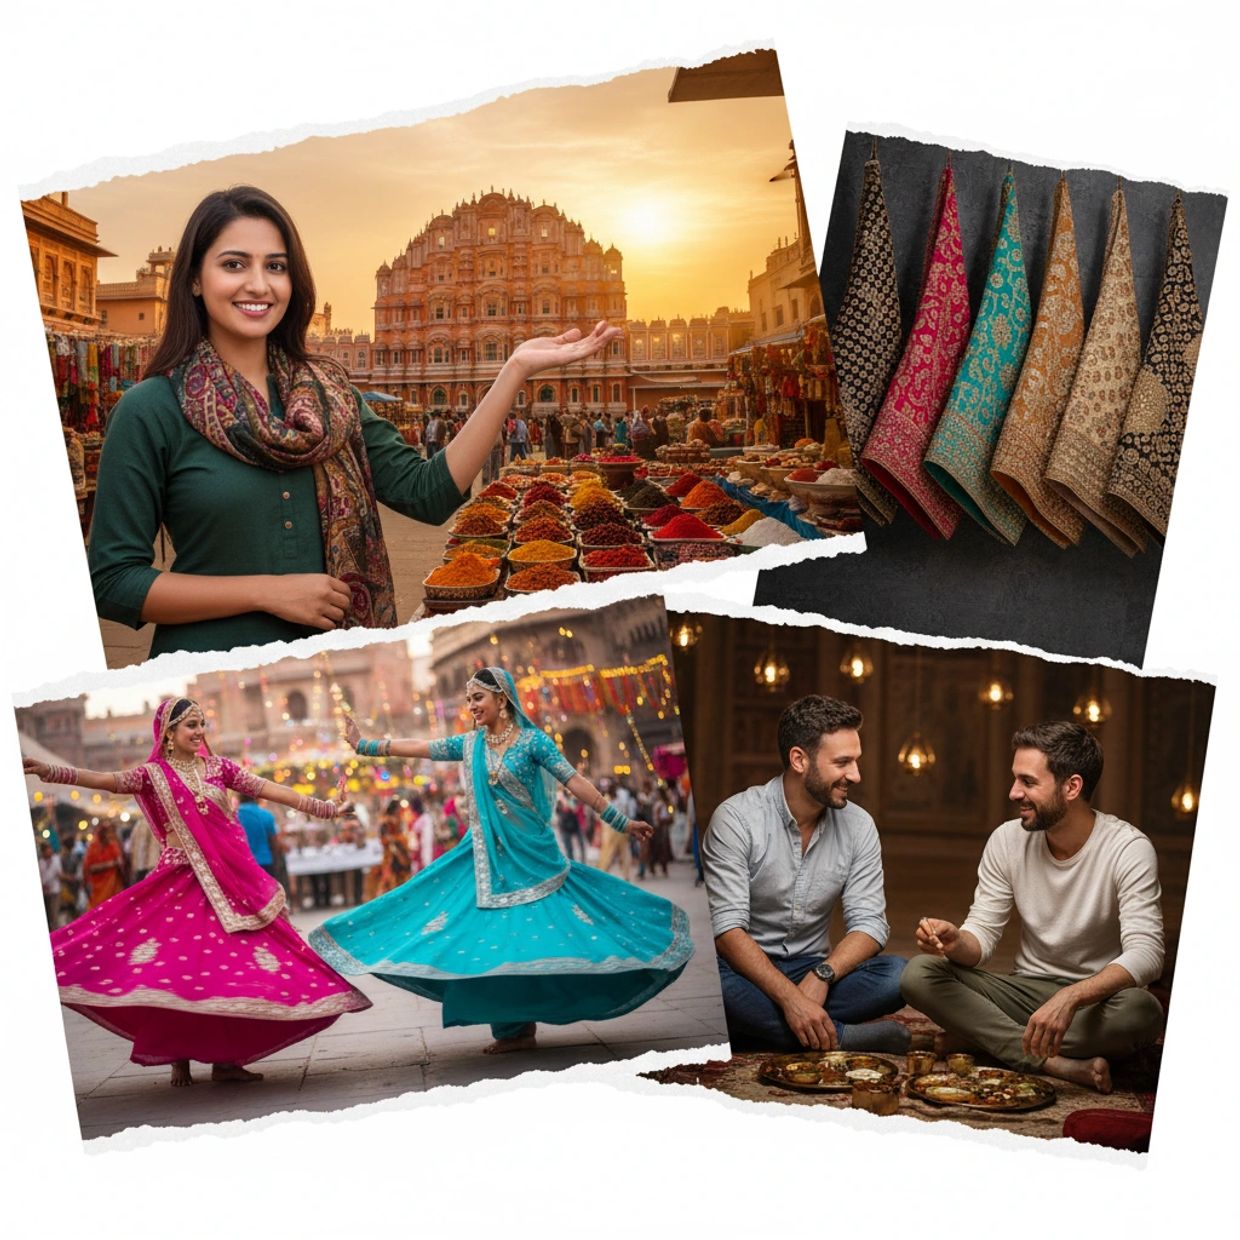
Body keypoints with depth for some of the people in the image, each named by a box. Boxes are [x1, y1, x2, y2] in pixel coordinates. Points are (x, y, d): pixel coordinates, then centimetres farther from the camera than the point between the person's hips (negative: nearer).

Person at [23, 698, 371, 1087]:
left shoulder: (218, 767, 7)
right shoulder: (153, 774, 0)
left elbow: (268, 790, 6)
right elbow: (106, 780, -15)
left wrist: (325, 808, 3)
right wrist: (49, 772, -30)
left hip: (231, 880, 3)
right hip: (183, 881, -3)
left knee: (232, 964, 0)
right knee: (177, 965, -8)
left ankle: (225, 1057, 8)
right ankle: (179, 1056, 8)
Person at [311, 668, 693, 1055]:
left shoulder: (531, 740, -7)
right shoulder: (468, 744, 6)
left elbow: (575, 782, -9)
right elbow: (415, 748, 11)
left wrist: (619, 822, -12)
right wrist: (363, 744, 11)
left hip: (530, 855, -4)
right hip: (487, 858, 4)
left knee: (540, 936, -7)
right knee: (493, 942, 1)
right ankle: (512, 1029, 9)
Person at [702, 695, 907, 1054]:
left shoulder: (858, 825, 0)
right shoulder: (735, 819, -14)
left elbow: (869, 923, -3)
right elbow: (727, 929, -20)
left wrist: (821, 976, -24)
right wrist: (789, 997, -34)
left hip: (812, 971, 4)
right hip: (747, 971, -4)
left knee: (896, 976, -23)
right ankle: (841, 1037, -24)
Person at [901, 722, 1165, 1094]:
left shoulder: (1129, 849, -16)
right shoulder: (1007, 840, -2)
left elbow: (1145, 954, -26)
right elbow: (981, 935, -2)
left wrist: (1071, 997, -44)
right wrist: (956, 943, -28)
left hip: (1097, 995, -4)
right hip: (1026, 989, 4)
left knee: (1142, 1010, -38)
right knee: (918, 973, -19)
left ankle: (979, 1037, -23)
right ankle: (1056, 1063, -28)